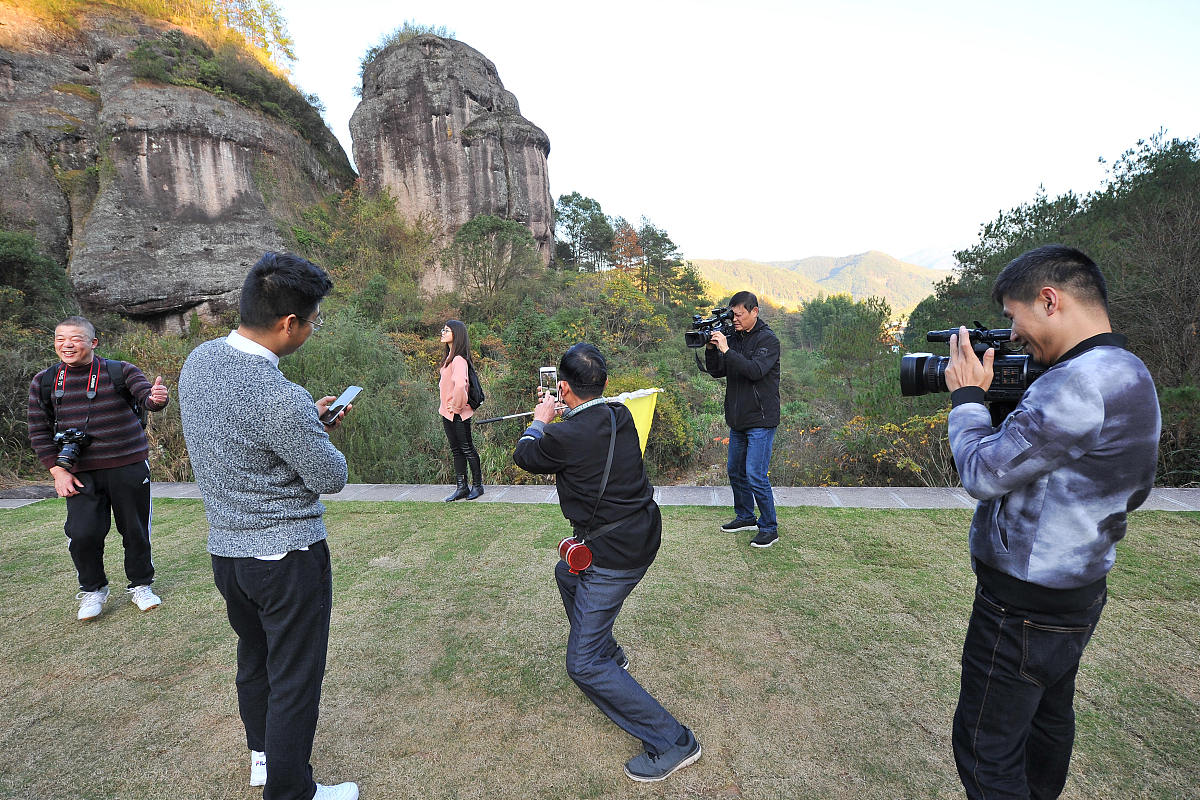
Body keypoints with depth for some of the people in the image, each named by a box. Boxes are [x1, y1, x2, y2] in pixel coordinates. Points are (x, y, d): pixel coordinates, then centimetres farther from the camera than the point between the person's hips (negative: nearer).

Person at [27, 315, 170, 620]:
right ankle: (93, 590, 20)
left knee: (135, 530, 6)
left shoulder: (120, 371, -1)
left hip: (129, 466, -2)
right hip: (81, 474, 2)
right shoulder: (44, 382, 7)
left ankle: (140, 585, 26)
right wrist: (57, 471, 1)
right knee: (82, 533, -6)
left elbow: (147, 395, -16)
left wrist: (157, 398, -42)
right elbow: (40, 431, 10)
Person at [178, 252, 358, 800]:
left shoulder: (199, 359, -3)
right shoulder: (280, 398, -30)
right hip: (287, 556, -9)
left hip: (224, 549, 9)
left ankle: (261, 754, 49)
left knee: (253, 654, 27)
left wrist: (307, 419, 8)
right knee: (295, 678, 10)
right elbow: (332, 477, -17)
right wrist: (320, 432, 2)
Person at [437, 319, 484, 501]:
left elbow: (460, 384, -35)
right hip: (446, 411, 9)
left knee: (467, 449, 3)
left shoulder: (459, 359, -20)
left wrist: (456, 406, -21)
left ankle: (477, 485, 16)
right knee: (456, 450, 13)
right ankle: (461, 487, 22)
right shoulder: (449, 357, 11)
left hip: (458, 413, -9)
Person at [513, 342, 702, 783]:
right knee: (567, 574, 34)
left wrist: (540, 420, 16)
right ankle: (610, 654, 50)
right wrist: (561, 414, 33)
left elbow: (524, 455, -2)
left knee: (583, 664, 1)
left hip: (614, 556, -9)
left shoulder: (566, 435, -25)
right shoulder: (621, 415, -4)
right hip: (642, 536, 9)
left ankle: (671, 742, 6)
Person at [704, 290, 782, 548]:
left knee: (755, 475, -8)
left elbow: (756, 370, -25)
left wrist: (726, 350, -27)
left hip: (761, 420, -7)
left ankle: (769, 528, 7)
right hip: (737, 420, 7)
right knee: (736, 472, 16)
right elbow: (717, 372, 7)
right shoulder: (733, 337, 9)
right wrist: (710, 348, -9)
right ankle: (745, 517, 34)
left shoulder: (768, 339, -9)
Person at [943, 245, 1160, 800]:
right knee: (1047, 718, 28)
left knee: (985, 751, 4)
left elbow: (984, 473, -24)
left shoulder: (1082, 382, -26)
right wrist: (986, 396, 6)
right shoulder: (1127, 373, 8)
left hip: (1024, 605, -10)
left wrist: (967, 395, -8)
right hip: (1073, 592, 10)